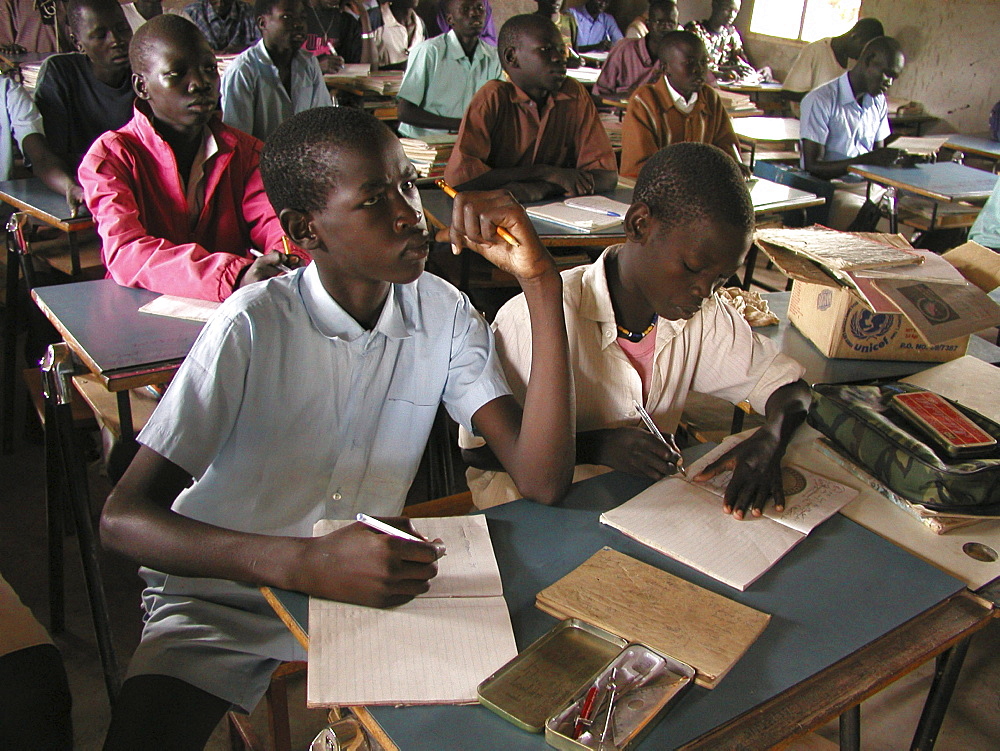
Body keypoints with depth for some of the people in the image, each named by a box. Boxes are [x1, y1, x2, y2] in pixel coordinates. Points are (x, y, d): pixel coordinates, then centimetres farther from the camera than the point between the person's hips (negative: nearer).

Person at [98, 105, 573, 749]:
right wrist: (303, 563, -39)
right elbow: (123, 517, -22)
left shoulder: (445, 315, -7)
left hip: (365, 590, 4)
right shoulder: (255, 324, -19)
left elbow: (543, 481, -18)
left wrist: (542, 283, -24)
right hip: (221, 601, -3)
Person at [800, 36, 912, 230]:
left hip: (871, 186, 7)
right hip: (830, 190, -7)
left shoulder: (878, 102, 15)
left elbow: (878, 152, 18)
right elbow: (813, 166, -14)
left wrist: (897, 159, -6)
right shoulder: (821, 100, -9)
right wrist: (867, 159, -24)